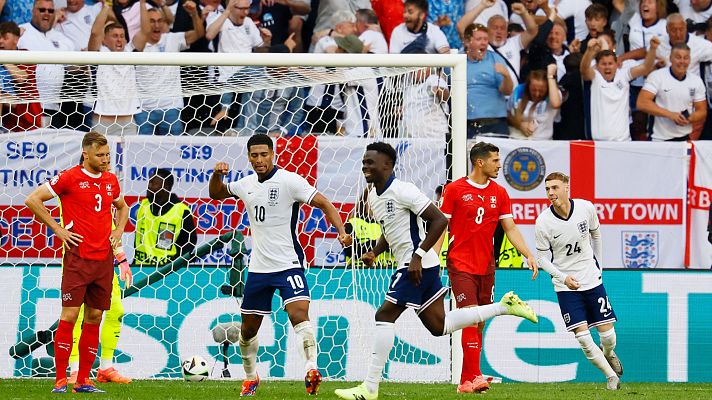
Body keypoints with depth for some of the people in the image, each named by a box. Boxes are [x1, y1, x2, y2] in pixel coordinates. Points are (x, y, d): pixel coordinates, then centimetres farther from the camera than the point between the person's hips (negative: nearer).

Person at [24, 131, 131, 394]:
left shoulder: (111, 180, 12)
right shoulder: (69, 178, -5)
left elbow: (122, 207, 32)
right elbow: (33, 200, -6)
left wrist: (118, 232, 13)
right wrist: (58, 229, -8)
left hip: (104, 258, 6)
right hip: (78, 256, -6)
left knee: (94, 318, 5)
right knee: (69, 316, -8)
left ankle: (83, 381, 10)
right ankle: (60, 381, -6)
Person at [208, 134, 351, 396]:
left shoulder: (289, 180, -11)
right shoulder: (246, 184, 8)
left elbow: (324, 204, -13)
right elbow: (216, 194, 25)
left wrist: (342, 232, -28)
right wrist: (217, 174, 3)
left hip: (288, 264, -6)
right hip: (258, 267, 6)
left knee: (299, 314, -27)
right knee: (248, 329, 12)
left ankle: (311, 369, -34)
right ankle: (250, 378, 31)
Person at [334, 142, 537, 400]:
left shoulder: (402, 190, -16)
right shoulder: (373, 197, 12)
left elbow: (439, 220, -19)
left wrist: (417, 256, -24)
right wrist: (374, 253, 9)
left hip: (418, 265, -10)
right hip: (409, 265, 10)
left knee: (385, 316, -11)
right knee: (438, 326, 13)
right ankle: (505, 306, 22)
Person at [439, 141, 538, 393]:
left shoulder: (499, 193, 9)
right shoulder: (454, 190, -4)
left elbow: (510, 228, 10)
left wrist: (528, 255, -1)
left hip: (486, 266, 5)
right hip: (461, 265, -5)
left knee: (479, 323, 6)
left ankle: (466, 381, 12)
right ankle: (474, 376, -19)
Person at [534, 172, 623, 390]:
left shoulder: (586, 208, -10)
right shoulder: (543, 222, -16)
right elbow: (542, 258, -7)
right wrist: (563, 277, -22)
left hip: (592, 280, 2)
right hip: (565, 286, -2)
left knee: (608, 335, 3)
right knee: (582, 337, -11)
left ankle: (608, 354, 40)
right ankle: (611, 376, 8)